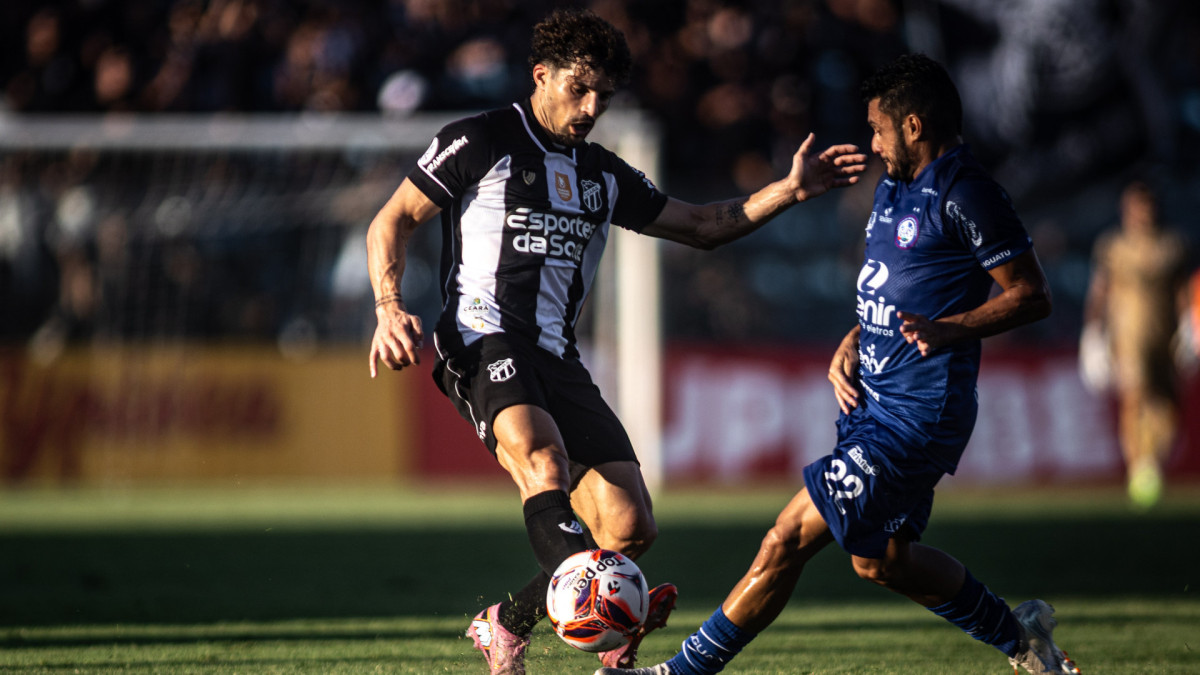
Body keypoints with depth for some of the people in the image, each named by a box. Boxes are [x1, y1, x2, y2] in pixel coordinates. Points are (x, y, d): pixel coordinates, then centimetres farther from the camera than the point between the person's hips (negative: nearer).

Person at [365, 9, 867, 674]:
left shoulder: (604, 176, 21)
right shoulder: (481, 143, 4)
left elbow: (702, 226, 27)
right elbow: (390, 222, 5)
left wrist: (788, 190, 15)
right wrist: (389, 308, -11)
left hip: (557, 357, 6)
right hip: (484, 341, -6)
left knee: (630, 529, -7)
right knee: (544, 458, -37)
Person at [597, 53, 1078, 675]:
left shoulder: (965, 196, -13)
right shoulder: (892, 188, 15)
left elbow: (1032, 295, -13)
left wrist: (948, 330, -25)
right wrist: (849, 346, 9)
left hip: (918, 414, -10)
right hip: (875, 402, 10)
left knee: (791, 536, -11)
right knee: (880, 559, 18)